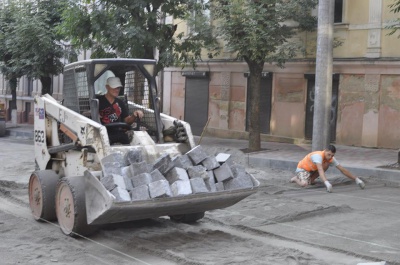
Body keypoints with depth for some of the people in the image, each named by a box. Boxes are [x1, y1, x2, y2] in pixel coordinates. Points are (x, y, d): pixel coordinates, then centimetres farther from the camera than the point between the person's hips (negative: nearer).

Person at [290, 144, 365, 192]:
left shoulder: (331, 159, -13)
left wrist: (356, 179, -12)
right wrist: (327, 183, -63)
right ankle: (296, 178, 3)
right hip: (302, 168, -7)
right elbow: (320, 170, -49)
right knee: (304, 184, -34)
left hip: (311, 170, 7)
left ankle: (311, 179, 1)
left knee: (327, 164, -13)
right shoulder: (318, 156, -35)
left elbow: (342, 170, -9)